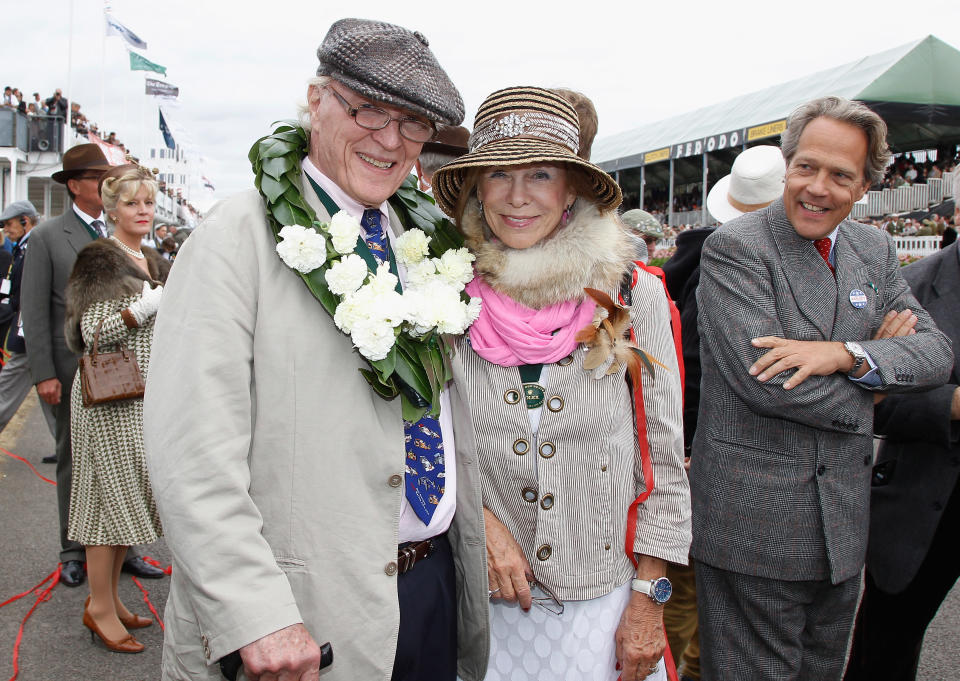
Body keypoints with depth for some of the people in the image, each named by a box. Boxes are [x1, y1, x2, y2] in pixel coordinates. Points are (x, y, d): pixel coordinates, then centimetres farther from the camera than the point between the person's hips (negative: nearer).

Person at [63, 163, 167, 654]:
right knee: (113, 492, -3)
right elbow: (94, 332, -17)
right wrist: (153, 302, -24)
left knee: (132, 495, 11)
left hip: (146, 395, 8)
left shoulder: (152, 261, 16)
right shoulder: (100, 259, -8)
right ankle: (99, 608, 10)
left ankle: (108, 596, 23)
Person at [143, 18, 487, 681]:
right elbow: (192, 448, -20)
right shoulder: (240, 235, -11)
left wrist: (484, 527, 8)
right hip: (307, 612, -6)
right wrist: (255, 618, -24)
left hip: (436, 581, 6)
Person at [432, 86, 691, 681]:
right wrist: (478, 521, -11)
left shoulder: (635, 297, -8)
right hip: (484, 599, 1)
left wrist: (648, 600, -4)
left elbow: (664, 460, -3)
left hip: (605, 602, 0)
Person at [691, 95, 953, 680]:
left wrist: (845, 354, -17)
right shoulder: (736, 247, -13)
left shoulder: (874, 249, 9)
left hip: (844, 521, 7)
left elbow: (937, 351, 1)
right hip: (755, 524, -6)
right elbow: (764, 380, -23)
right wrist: (863, 400, -8)